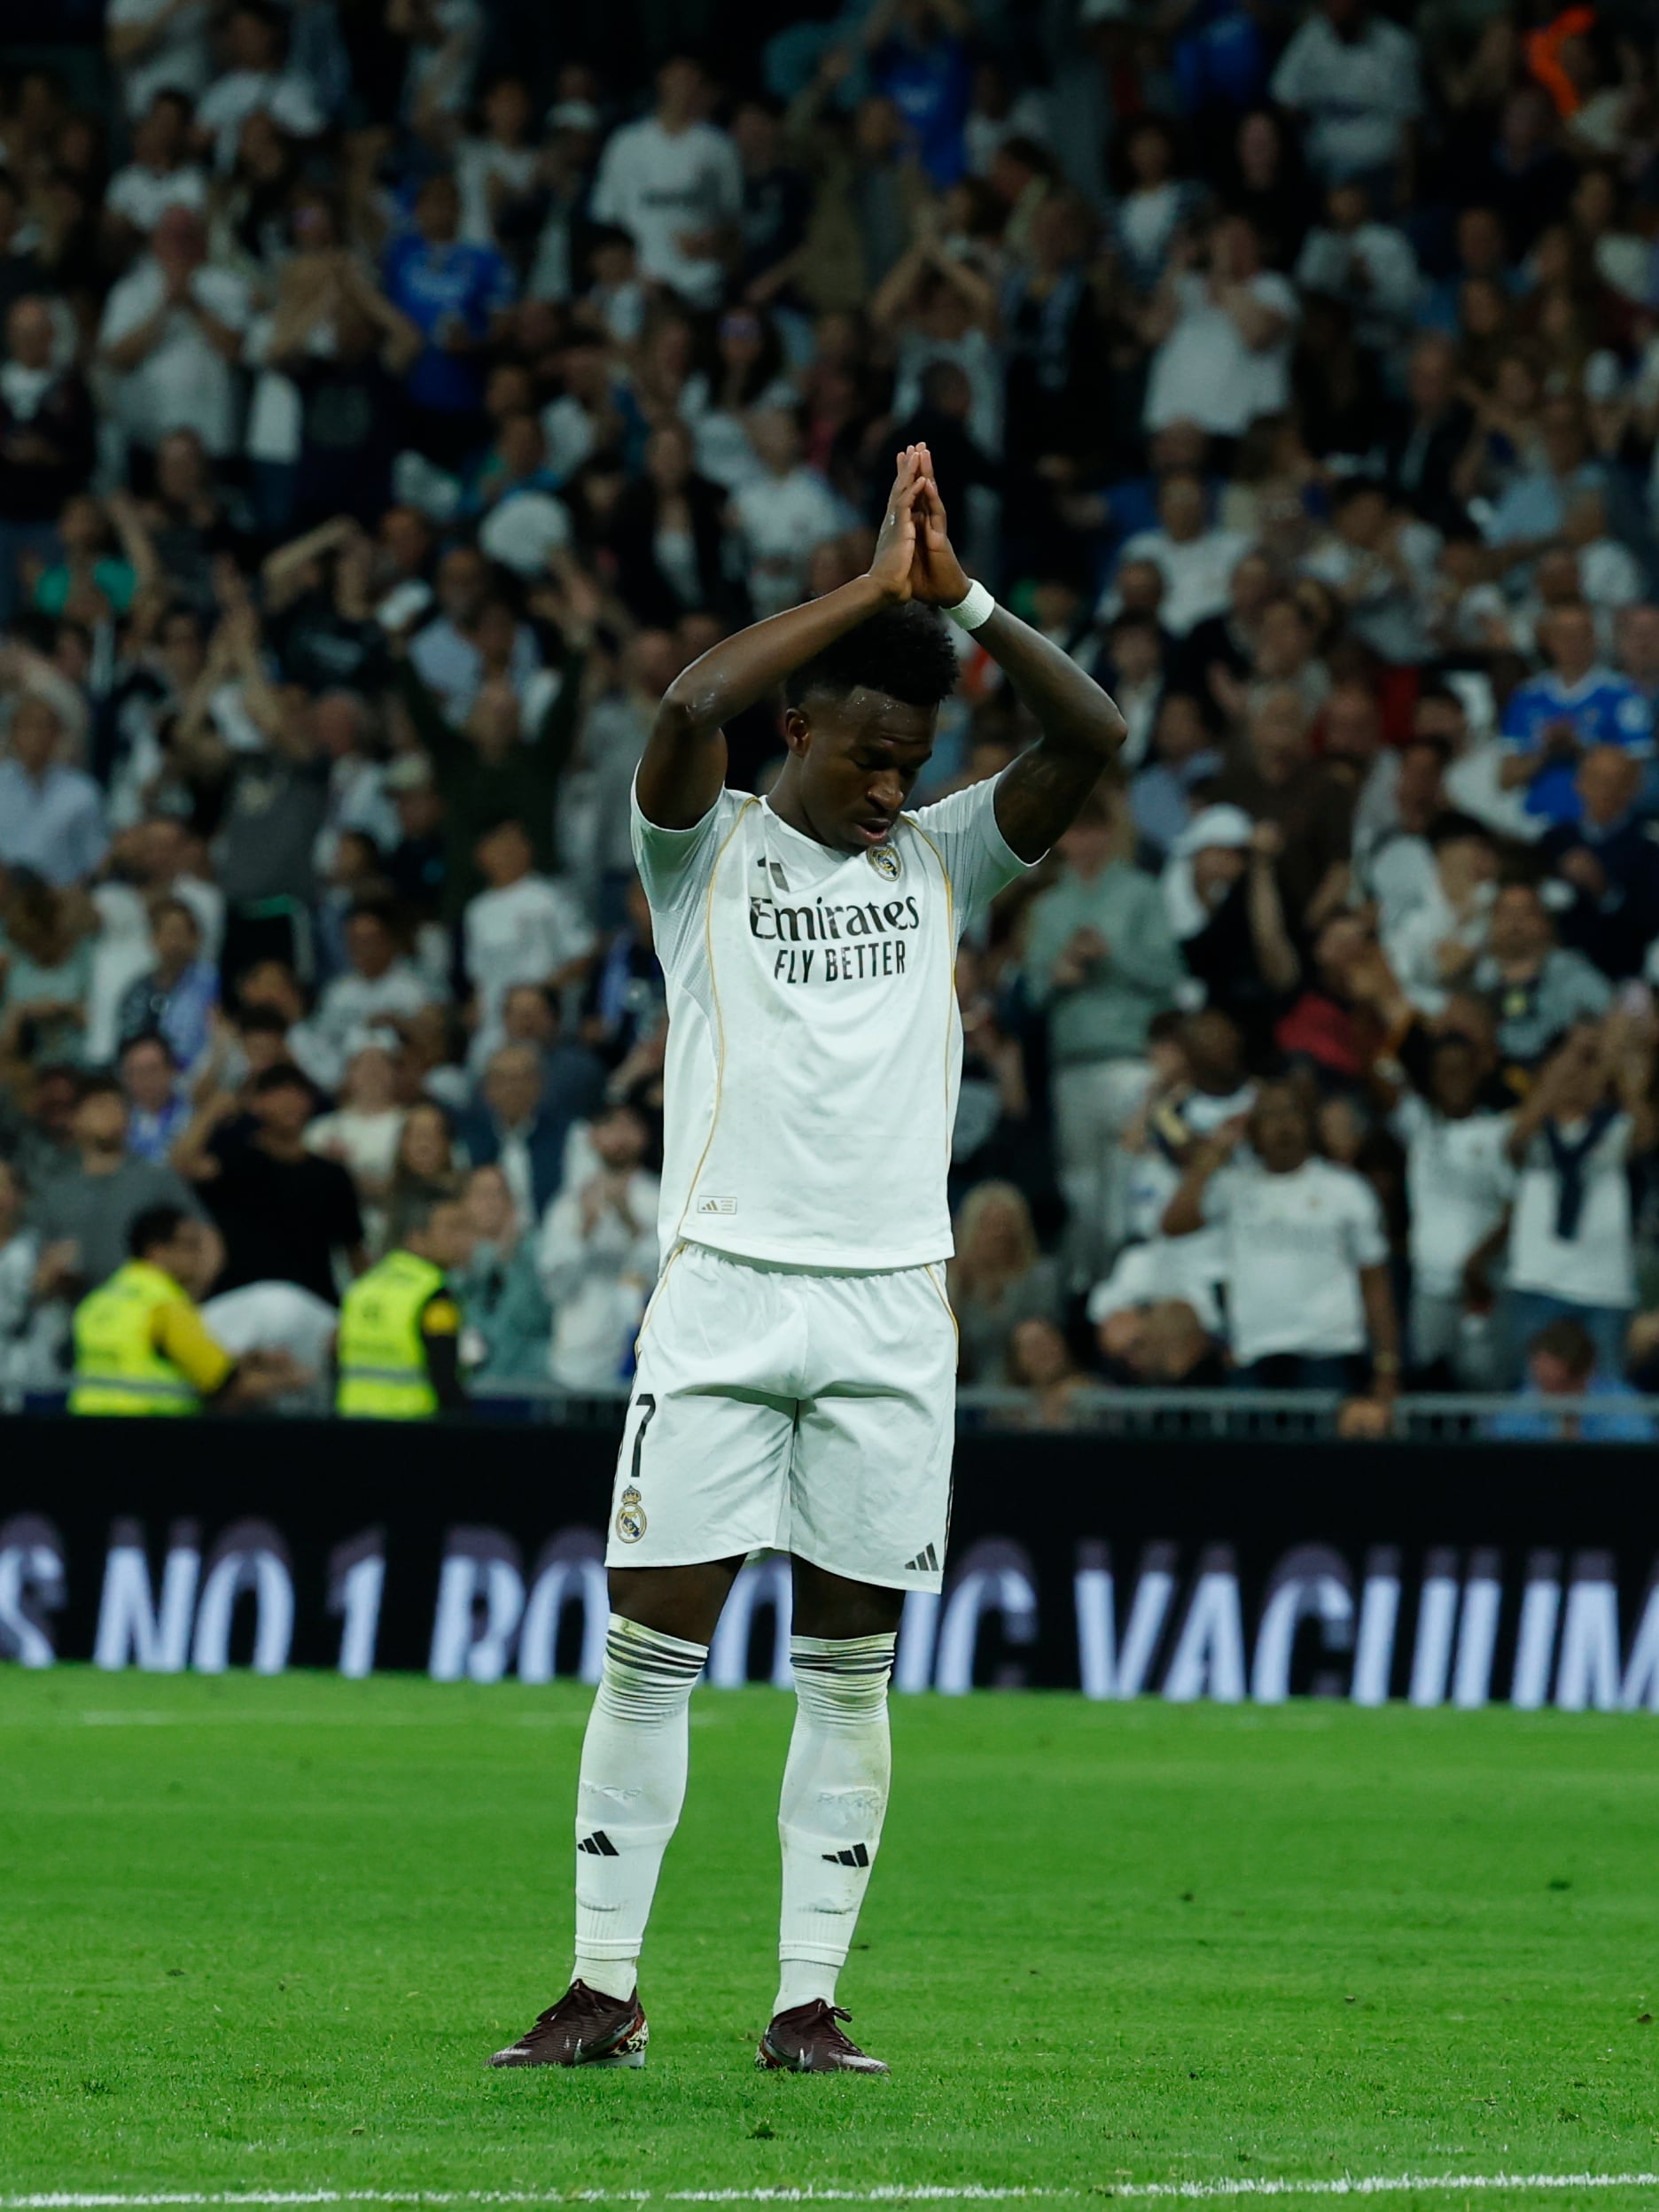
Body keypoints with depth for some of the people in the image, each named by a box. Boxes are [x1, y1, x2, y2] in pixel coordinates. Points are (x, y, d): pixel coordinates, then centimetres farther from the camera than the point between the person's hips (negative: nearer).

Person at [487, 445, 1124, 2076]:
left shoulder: (941, 861, 12)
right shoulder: (707, 852, 4)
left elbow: (1089, 736, -1)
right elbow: (691, 705, -17)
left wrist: (957, 599, -11)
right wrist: (872, 587, -14)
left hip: (891, 1307, 3)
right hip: (722, 1292, -3)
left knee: (850, 1666, 3)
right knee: (650, 1649, -3)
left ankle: (809, 2000, 7)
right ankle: (604, 1990, 3)